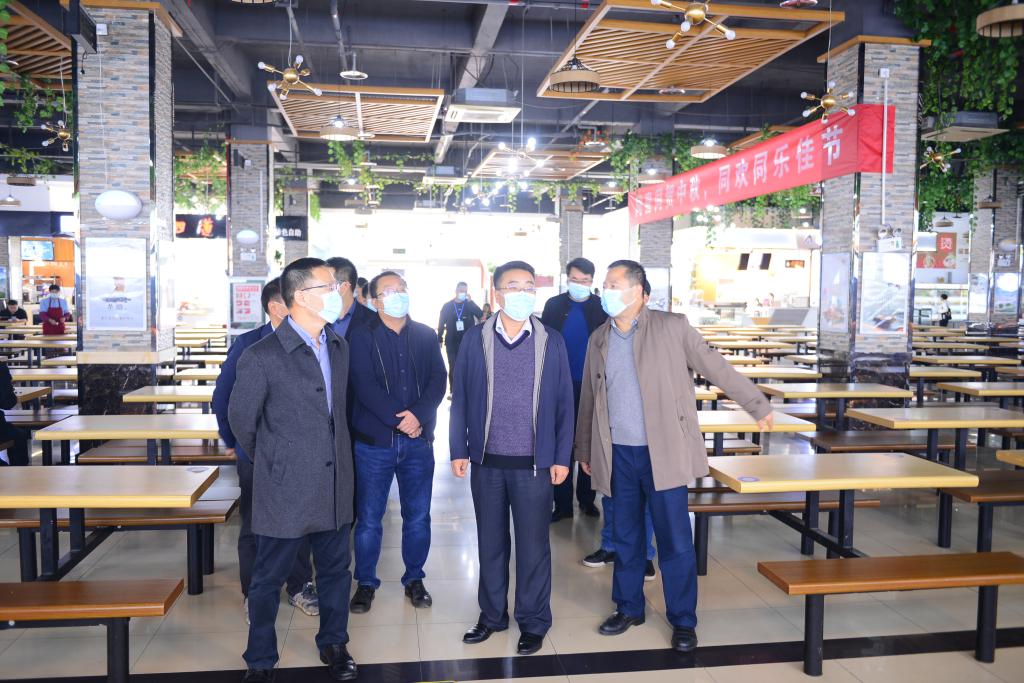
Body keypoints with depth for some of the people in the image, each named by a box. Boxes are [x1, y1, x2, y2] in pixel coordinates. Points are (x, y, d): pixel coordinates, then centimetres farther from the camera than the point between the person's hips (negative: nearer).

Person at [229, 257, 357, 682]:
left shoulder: (339, 347, 5)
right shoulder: (262, 357, -15)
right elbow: (241, 419, -2)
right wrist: (270, 461, 9)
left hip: (334, 487, 6)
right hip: (286, 489, -5)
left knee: (335, 570, 17)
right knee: (269, 579, 11)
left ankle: (333, 644, 37)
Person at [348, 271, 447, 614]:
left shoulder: (426, 336, 8)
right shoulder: (363, 338, 0)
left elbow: (439, 379, -2)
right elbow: (364, 385, -12)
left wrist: (418, 415, -18)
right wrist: (399, 419, -18)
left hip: (418, 441, 2)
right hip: (374, 441, -2)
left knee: (418, 517, 10)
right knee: (369, 518, 6)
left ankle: (414, 579, 27)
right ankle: (365, 583, 22)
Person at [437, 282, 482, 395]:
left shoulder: (470, 305, 5)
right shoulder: (447, 305, 4)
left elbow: (480, 315, -14)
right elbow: (441, 324, 4)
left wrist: (470, 301, -19)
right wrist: (439, 340, -2)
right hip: (451, 342, 0)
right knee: (453, 367, 3)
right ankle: (452, 391, 10)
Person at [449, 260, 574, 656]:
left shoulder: (551, 341, -1)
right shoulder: (475, 339, -1)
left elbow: (564, 402, 1)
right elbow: (460, 398, 2)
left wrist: (561, 457, -2)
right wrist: (458, 450, -1)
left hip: (534, 463, -1)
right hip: (487, 461, 1)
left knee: (533, 545, 9)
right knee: (490, 542, 15)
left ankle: (533, 622, 26)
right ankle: (492, 615, 32)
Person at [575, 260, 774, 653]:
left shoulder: (672, 328, -5)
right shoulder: (599, 340, 8)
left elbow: (717, 369, -1)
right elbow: (589, 399, 15)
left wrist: (758, 406, 0)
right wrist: (584, 450, 18)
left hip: (662, 453, -4)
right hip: (617, 455, 4)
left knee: (675, 540, 3)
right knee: (625, 537, 14)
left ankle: (683, 621, 19)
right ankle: (628, 608, 32)